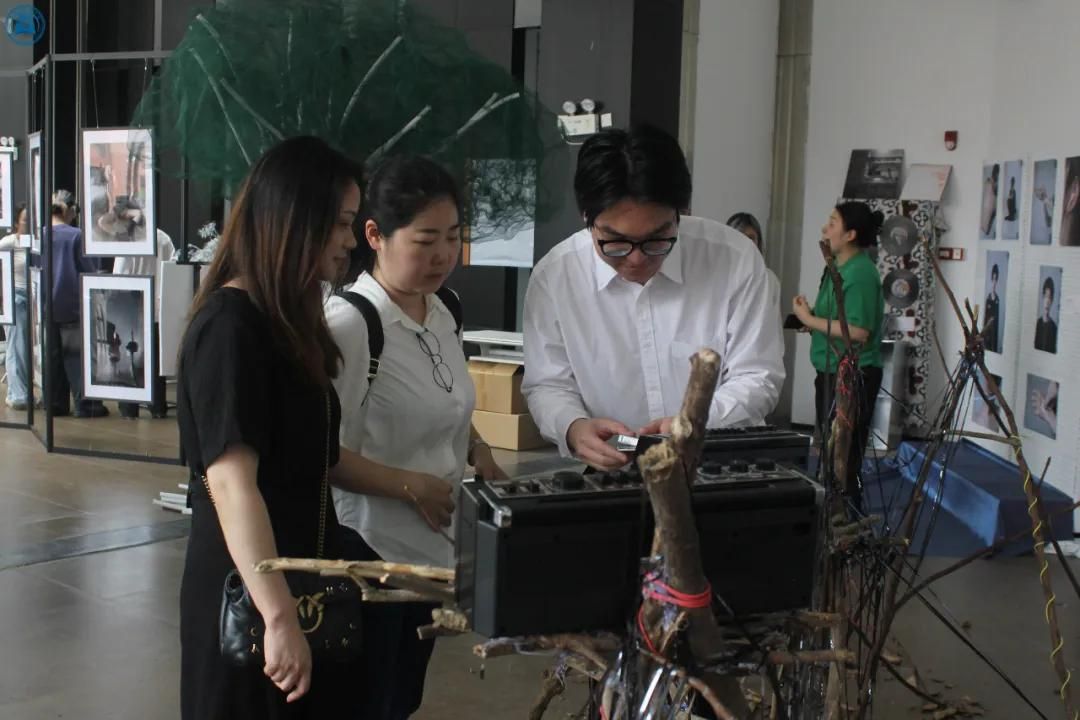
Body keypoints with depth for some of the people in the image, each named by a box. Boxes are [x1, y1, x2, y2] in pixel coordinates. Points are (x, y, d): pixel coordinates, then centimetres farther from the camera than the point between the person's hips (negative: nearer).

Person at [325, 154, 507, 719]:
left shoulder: (444, 310, 4)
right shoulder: (350, 322, -22)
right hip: (371, 555, -8)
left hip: (433, 546, 8)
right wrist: (407, 483, -22)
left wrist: (476, 449, 2)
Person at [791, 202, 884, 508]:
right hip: (833, 372, 10)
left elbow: (859, 332, -25)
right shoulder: (839, 268, 12)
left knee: (845, 459, -4)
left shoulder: (860, 273, -17)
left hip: (853, 376, -10)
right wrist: (810, 318, 2)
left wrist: (810, 319, -18)